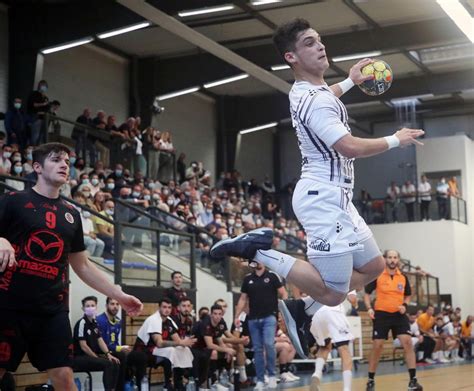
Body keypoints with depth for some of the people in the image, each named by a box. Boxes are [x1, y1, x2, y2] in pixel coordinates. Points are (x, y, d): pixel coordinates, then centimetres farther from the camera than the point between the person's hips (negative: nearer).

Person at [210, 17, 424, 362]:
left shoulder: (306, 91, 12)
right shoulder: (314, 101, -19)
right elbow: (349, 147, -24)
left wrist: (350, 82, 40)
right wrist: (396, 140, -9)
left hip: (332, 197, 11)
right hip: (323, 197, -11)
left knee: (373, 267, 18)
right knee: (334, 293, -9)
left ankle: (302, 309, 15)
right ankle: (259, 249, -8)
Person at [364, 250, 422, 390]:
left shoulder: (403, 277, 5)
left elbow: (408, 295, 18)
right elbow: (367, 293, 5)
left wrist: (405, 305, -2)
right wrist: (369, 308, -11)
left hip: (399, 315, 2)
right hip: (381, 315, -2)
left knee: (408, 342, -13)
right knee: (377, 346, -2)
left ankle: (413, 380, -9)